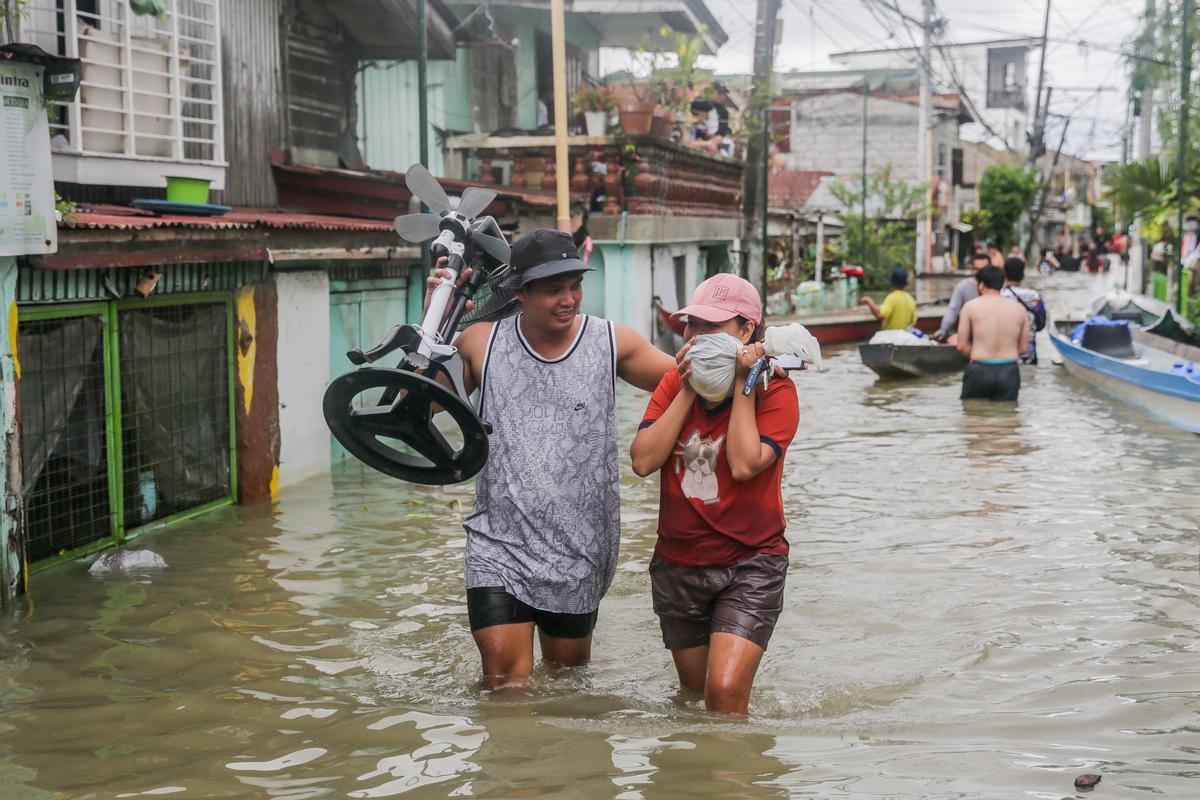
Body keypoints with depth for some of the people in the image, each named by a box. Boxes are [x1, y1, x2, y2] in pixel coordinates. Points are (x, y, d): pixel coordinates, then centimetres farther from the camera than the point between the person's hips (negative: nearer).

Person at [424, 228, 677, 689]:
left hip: (580, 548, 1)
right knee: (504, 676, -14)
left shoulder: (612, 343, 0)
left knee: (569, 673, 16)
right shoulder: (480, 343, -1)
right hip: (499, 543, -1)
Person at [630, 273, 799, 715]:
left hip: (750, 563, -5)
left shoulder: (775, 389, -9)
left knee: (725, 692, -19)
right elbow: (643, 460, -10)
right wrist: (689, 391, -12)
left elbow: (745, 464, -24)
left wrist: (741, 385, -18)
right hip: (678, 563, 5)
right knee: (695, 691, 18)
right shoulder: (675, 383, 4)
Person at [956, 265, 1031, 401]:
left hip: (979, 370, -2)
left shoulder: (971, 306, 0)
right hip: (1009, 372, 2)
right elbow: (1023, 348, 9)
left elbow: (962, 346, -2)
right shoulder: (1019, 309, 7)